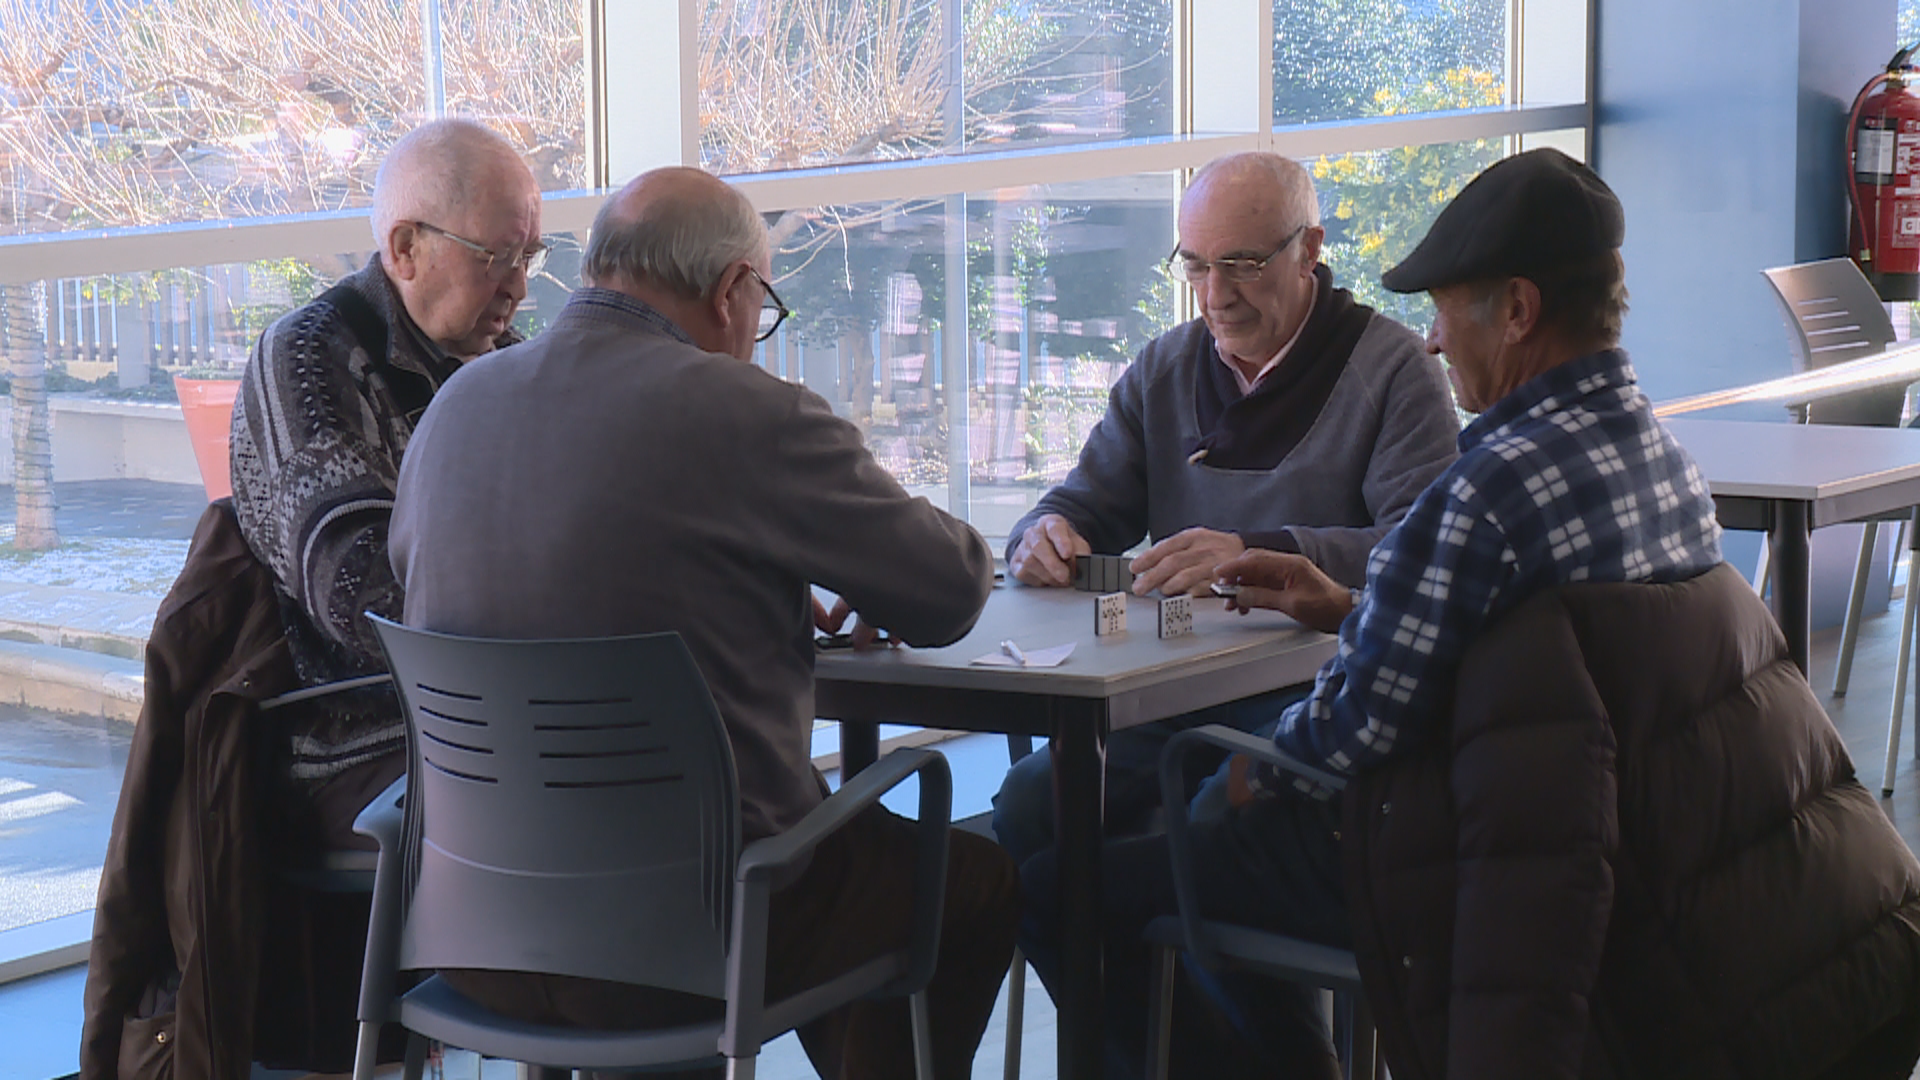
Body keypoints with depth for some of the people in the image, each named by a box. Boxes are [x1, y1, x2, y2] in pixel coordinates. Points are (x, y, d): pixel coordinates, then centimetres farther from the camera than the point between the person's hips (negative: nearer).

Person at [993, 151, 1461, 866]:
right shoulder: (1162, 371, 18)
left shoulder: (1392, 369, -1)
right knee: (1029, 803, -24)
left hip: (1319, 688, -4)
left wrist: (1256, 554, -29)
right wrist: (1045, 534, -7)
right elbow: (1086, 506, 20)